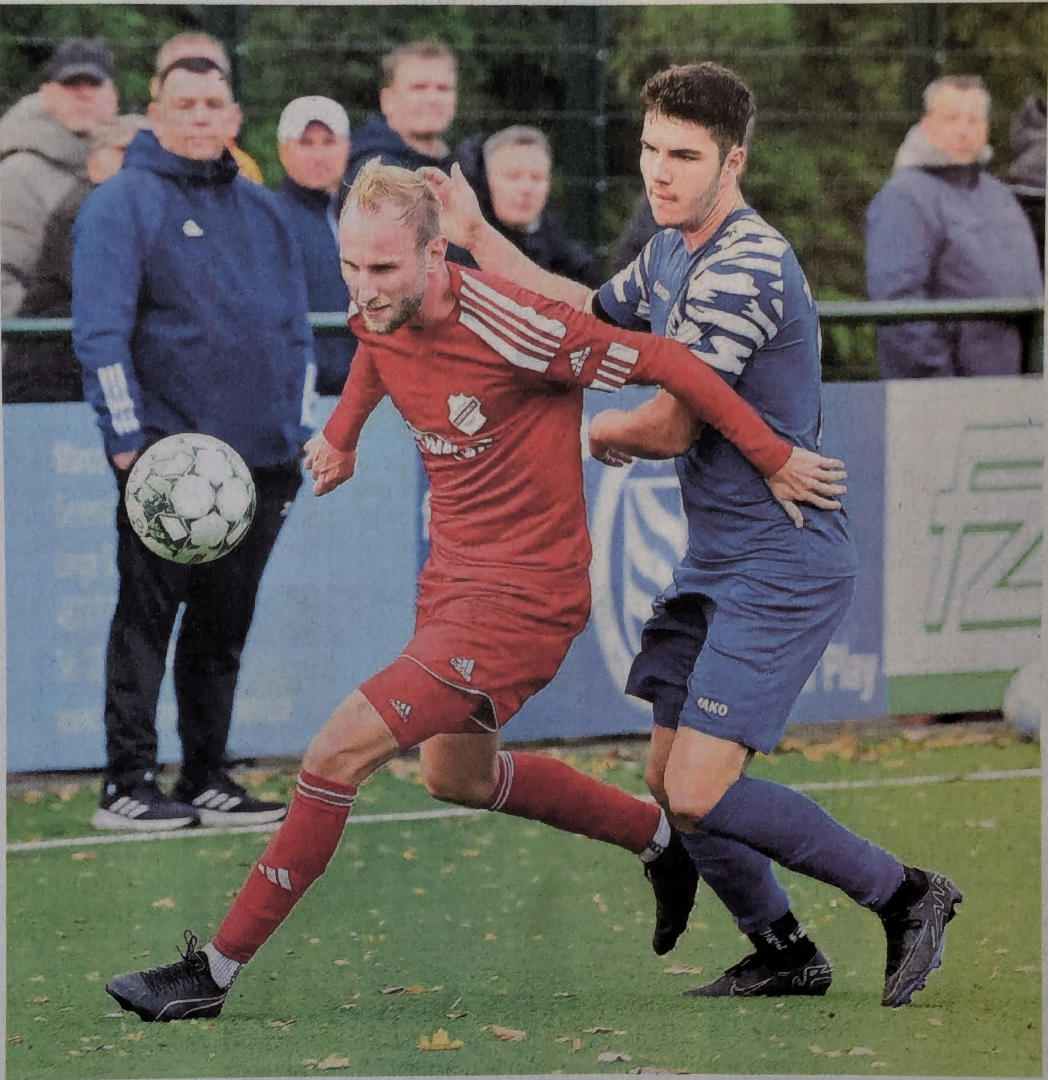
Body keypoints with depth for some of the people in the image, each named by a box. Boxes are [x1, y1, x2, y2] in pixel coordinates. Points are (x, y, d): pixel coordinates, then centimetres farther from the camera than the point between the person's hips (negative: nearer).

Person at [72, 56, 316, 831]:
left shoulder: (263, 210, 16)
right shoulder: (122, 204, -3)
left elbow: (297, 330, 20)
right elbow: (100, 330, -9)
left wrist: (299, 432, 11)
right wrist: (127, 437, -16)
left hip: (261, 459, 6)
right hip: (165, 457, -6)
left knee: (225, 623, 9)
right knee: (147, 616, -5)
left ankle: (208, 780, 15)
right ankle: (129, 783, -4)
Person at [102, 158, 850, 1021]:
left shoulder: (508, 327, -28)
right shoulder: (377, 317, -6)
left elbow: (661, 360, -20)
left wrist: (774, 458, -15)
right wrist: (343, 432, 23)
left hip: (523, 596, -9)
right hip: (452, 576, 9)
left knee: (339, 751, -15)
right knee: (457, 774, 27)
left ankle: (216, 971, -5)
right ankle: (661, 840, 46)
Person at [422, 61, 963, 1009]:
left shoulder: (747, 265, -20)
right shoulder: (672, 254, 11)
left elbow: (670, 426, -18)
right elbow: (587, 321, 28)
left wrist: (603, 433, 4)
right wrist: (477, 237, 22)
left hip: (781, 566, -10)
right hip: (715, 563, 10)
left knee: (702, 793, -15)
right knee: (669, 782, 9)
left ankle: (904, 895, 0)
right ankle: (784, 955, 25)